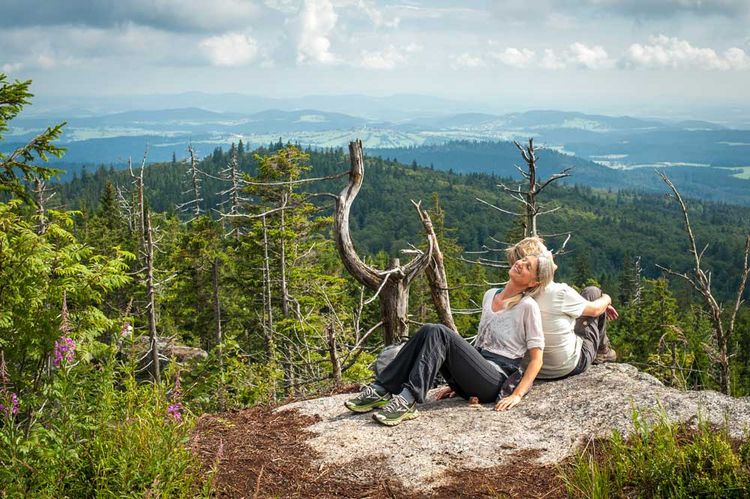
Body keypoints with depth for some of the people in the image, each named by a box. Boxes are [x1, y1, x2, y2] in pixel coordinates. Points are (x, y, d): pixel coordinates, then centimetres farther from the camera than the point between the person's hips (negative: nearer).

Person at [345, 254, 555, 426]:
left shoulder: (528, 306, -4)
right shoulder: (490, 296, 17)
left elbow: (536, 358, -6)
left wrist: (517, 395, -18)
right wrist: (457, 382, 20)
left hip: (498, 381, -6)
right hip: (475, 375, 6)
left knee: (439, 334, -25)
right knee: (429, 331, -17)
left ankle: (408, 399, -36)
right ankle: (381, 390, -22)